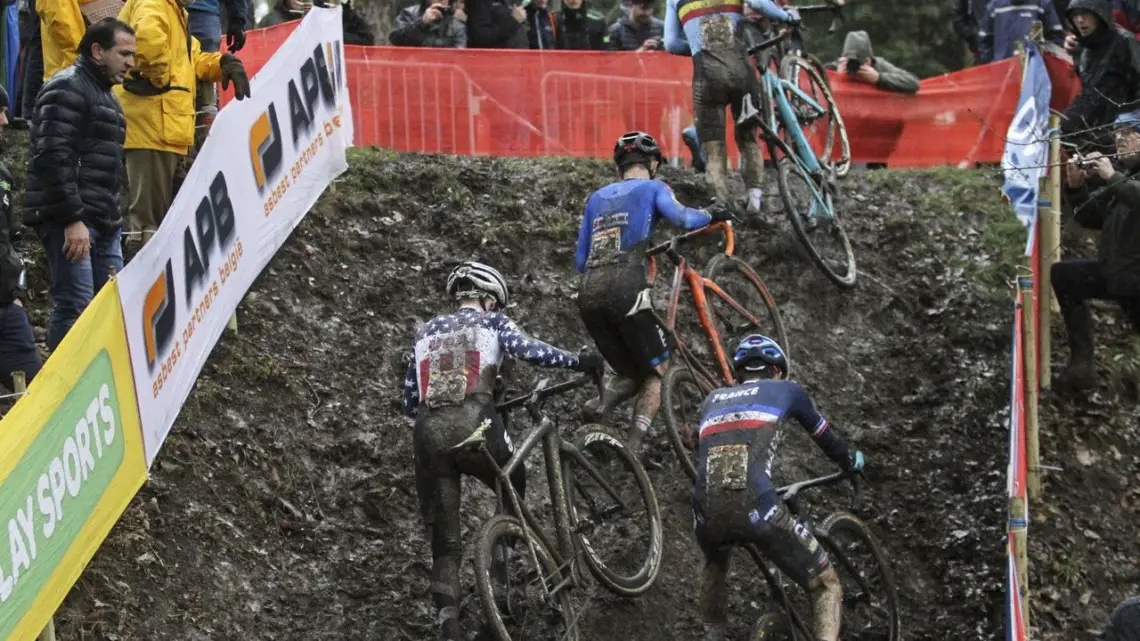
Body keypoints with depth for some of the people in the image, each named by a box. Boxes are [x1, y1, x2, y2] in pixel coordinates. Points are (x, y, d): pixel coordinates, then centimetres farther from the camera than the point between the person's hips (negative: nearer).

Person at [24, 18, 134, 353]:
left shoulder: (104, 94, 21)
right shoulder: (68, 88, -10)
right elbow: (54, 158, -19)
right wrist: (72, 219, -23)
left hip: (103, 221, 10)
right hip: (70, 220, -10)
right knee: (75, 305, -13)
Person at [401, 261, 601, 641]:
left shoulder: (426, 332, 26)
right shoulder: (491, 322, 14)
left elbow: (409, 402, 22)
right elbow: (529, 350, -6)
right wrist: (579, 361, 4)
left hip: (428, 434, 4)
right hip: (473, 425, -4)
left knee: (443, 542, 6)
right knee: (515, 487, 27)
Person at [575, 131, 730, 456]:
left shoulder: (597, 198, 24)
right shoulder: (652, 188, 10)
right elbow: (681, 217, -11)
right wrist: (712, 215, 8)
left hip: (588, 296, 5)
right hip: (626, 292, -5)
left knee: (632, 374, 18)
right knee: (658, 373, 8)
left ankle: (602, 403, -13)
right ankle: (633, 450, -11)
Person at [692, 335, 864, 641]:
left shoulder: (713, 400, 28)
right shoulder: (785, 390, 20)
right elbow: (824, 436, 34)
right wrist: (851, 462, 56)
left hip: (707, 514, 4)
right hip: (757, 509, -4)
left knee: (715, 567, 40)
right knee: (827, 586, 11)